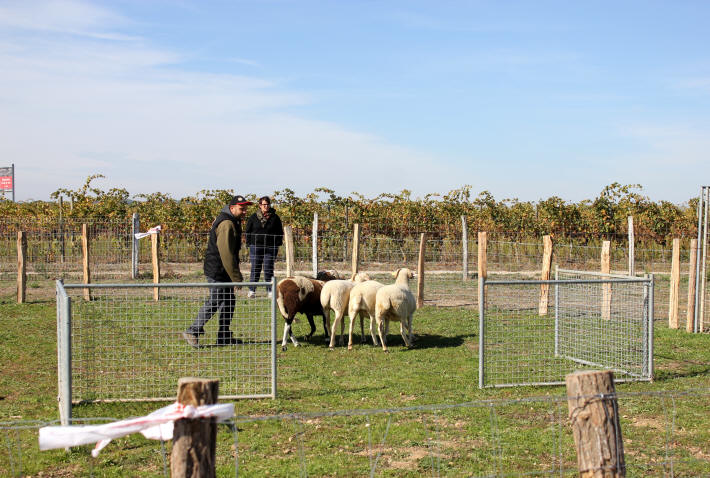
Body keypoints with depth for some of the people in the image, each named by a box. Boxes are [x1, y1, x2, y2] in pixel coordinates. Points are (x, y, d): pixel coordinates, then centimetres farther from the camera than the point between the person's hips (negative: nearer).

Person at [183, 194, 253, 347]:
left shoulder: (232, 222, 15)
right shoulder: (227, 224, -20)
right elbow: (226, 253, -25)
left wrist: (235, 275, 24)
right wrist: (236, 277, -23)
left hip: (223, 271, 11)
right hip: (218, 271, -11)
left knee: (228, 301, 13)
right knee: (214, 302, -6)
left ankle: (224, 336, 19)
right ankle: (193, 332, 2)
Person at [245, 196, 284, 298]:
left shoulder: (275, 217, 6)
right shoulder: (253, 217, 6)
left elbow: (280, 232, 10)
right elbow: (248, 231, 11)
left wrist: (277, 245, 1)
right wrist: (249, 244, 3)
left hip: (270, 248, 0)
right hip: (256, 247, 0)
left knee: (269, 270, 1)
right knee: (255, 269, 2)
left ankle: (270, 291, 7)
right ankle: (252, 291, 8)